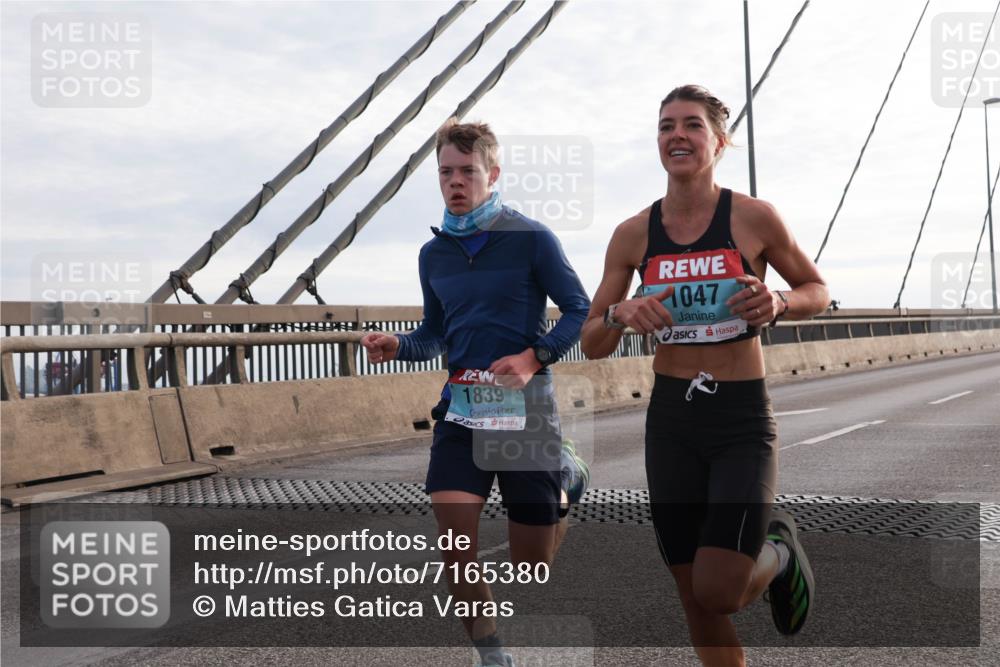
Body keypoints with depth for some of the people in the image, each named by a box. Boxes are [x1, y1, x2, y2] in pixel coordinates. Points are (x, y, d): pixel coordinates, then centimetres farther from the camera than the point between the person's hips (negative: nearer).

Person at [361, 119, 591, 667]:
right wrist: (398, 346, -3)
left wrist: (533, 358, -20)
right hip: (461, 405, 4)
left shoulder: (530, 239, -6)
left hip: (525, 406, -3)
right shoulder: (433, 253, 9)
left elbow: (579, 311, -4)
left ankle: (565, 478, 39)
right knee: (454, 549, -9)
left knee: (531, 564, 7)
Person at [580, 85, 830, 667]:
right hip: (671, 421, 3)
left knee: (718, 592, -11)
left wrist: (778, 303, -15)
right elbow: (592, 345, 4)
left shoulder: (754, 217, -6)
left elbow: (819, 291, 7)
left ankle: (779, 551, 23)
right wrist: (620, 314, -18)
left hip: (744, 421, -3)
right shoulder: (633, 234, 0)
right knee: (695, 600, 10)